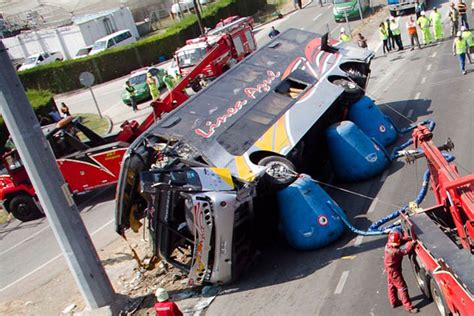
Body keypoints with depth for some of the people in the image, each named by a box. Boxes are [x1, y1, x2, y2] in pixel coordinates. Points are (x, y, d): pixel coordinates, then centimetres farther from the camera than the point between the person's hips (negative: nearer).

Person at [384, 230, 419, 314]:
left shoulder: (388, 245, -13)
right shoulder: (395, 251, -37)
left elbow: (401, 241, 0)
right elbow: (407, 250, -31)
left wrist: (407, 239, -14)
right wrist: (411, 243, -17)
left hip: (389, 269, 9)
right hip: (394, 271, -9)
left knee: (391, 285, 23)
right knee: (402, 288, 3)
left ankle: (394, 302, 41)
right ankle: (408, 307, 12)